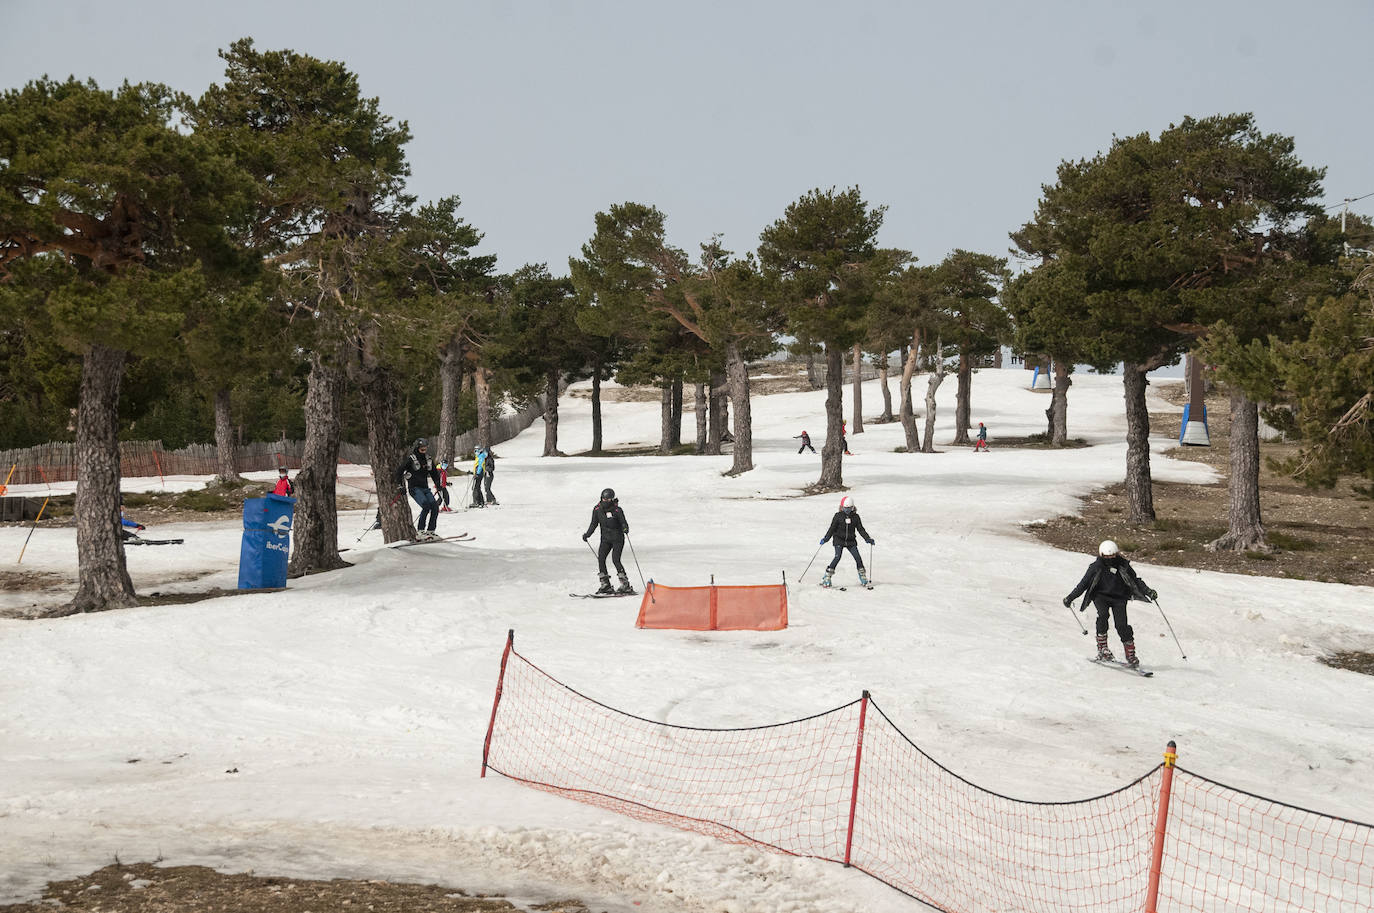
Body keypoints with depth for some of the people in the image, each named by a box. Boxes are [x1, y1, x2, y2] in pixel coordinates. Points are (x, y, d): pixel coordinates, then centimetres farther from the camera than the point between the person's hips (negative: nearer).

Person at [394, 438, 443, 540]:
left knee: (435, 506, -10)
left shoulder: (428, 459, 12)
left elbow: (434, 473, 23)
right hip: (414, 488, -6)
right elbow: (399, 470, -5)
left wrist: (438, 485, 10)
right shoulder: (410, 459, -6)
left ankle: (430, 531, 0)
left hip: (425, 488, 6)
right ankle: (420, 531, -19)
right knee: (426, 505, -26)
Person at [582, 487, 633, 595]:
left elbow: (623, 522, -13)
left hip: (618, 538, -5)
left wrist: (625, 529, -35)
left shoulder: (617, 510, -13)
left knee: (615, 560, -17)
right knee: (600, 559, -11)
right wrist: (587, 534, -1)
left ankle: (625, 586, -11)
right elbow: (594, 523, 10)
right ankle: (606, 586, -7)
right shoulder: (597, 509, 1)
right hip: (605, 539, 5)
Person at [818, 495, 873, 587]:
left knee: (858, 557, -8)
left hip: (851, 541, 3)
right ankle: (826, 578, -14)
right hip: (839, 540, -3)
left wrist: (868, 538, -1)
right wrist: (825, 539, -11)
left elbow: (861, 529, 8)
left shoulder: (855, 517, 4)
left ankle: (863, 577, 9)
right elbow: (832, 528, -1)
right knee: (837, 557, -18)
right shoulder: (838, 516, -3)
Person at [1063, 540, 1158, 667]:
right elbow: (1084, 584, 1)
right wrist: (1070, 598, -2)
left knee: (1121, 625, -13)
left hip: (1118, 597, 0)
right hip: (1101, 596, 0)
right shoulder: (1096, 567, -4)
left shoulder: (1123, 565, -2)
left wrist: (1148, 592, -5)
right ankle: (1102, 648, -22)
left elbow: (1135, 581, 7)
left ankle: (1131, 656, -3)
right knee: (1103, 614, -29)